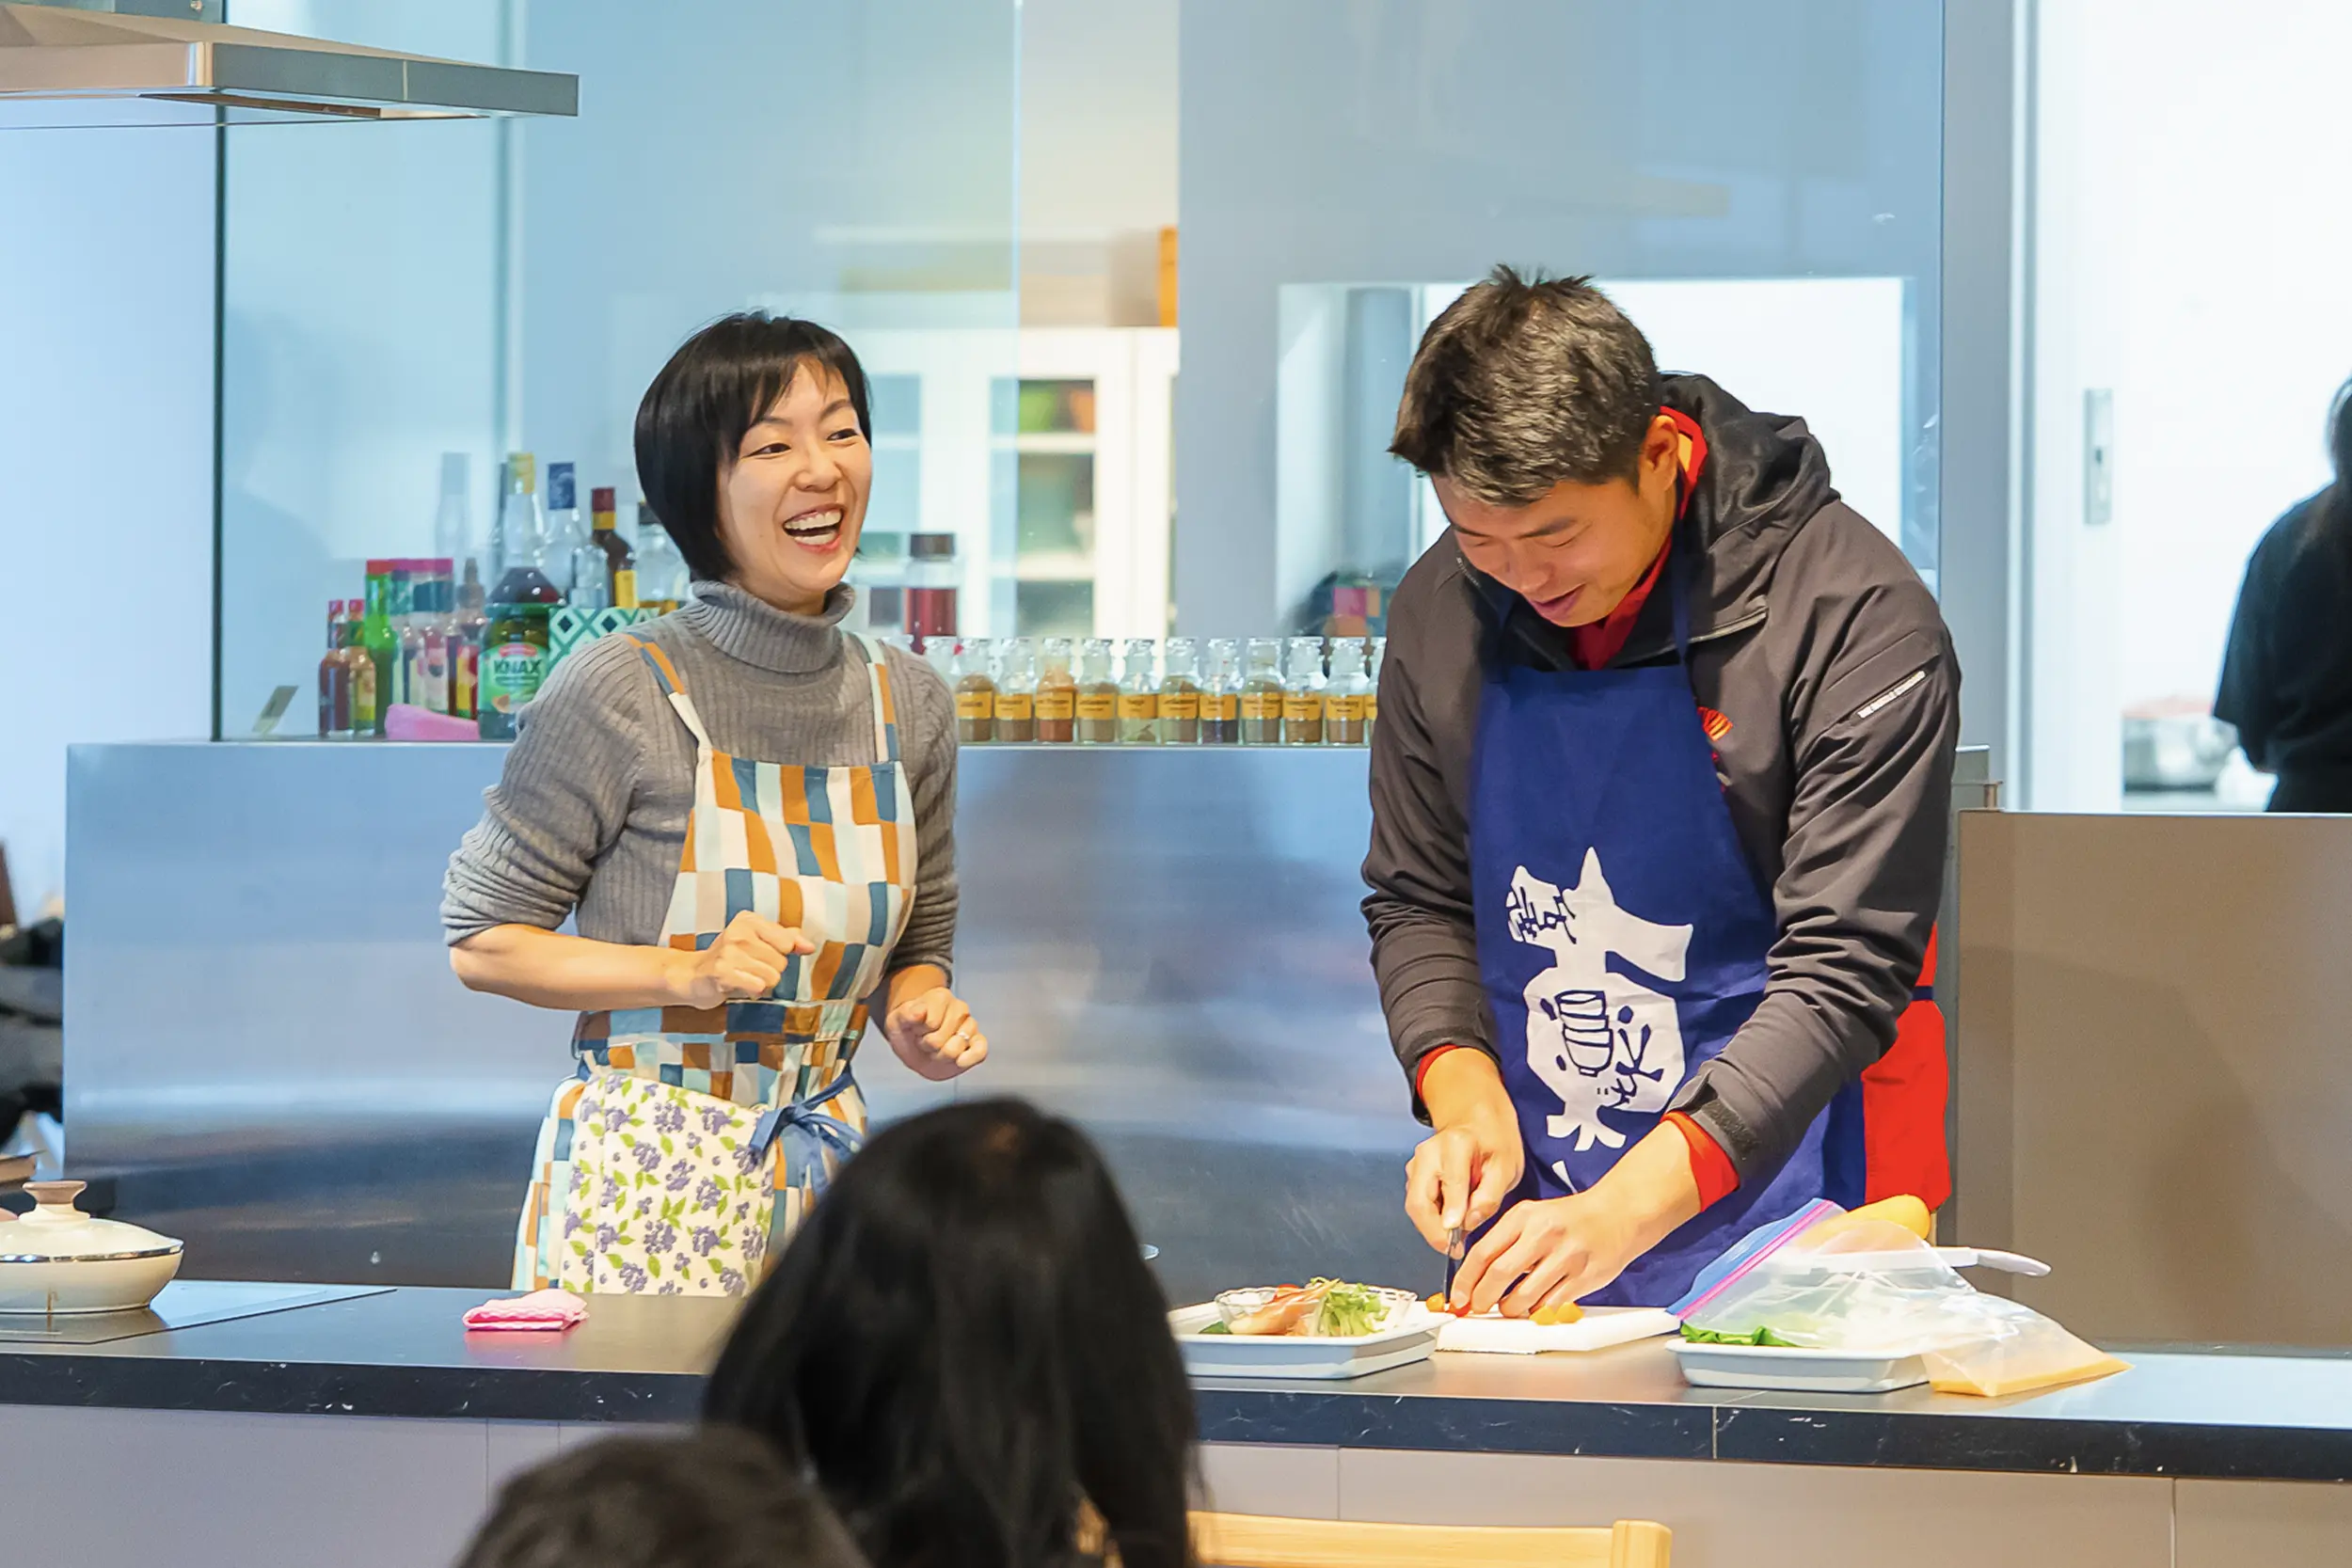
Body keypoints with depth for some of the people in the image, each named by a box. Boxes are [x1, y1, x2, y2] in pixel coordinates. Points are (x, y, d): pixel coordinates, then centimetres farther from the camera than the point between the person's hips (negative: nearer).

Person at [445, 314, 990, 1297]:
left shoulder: (908, 706, 6)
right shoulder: (619, 695, -10)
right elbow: (482, 941, -6)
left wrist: (922, 1022, -4)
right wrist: (686, 974, -18)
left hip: (823, 1177, 5)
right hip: (641, 1180, -5)